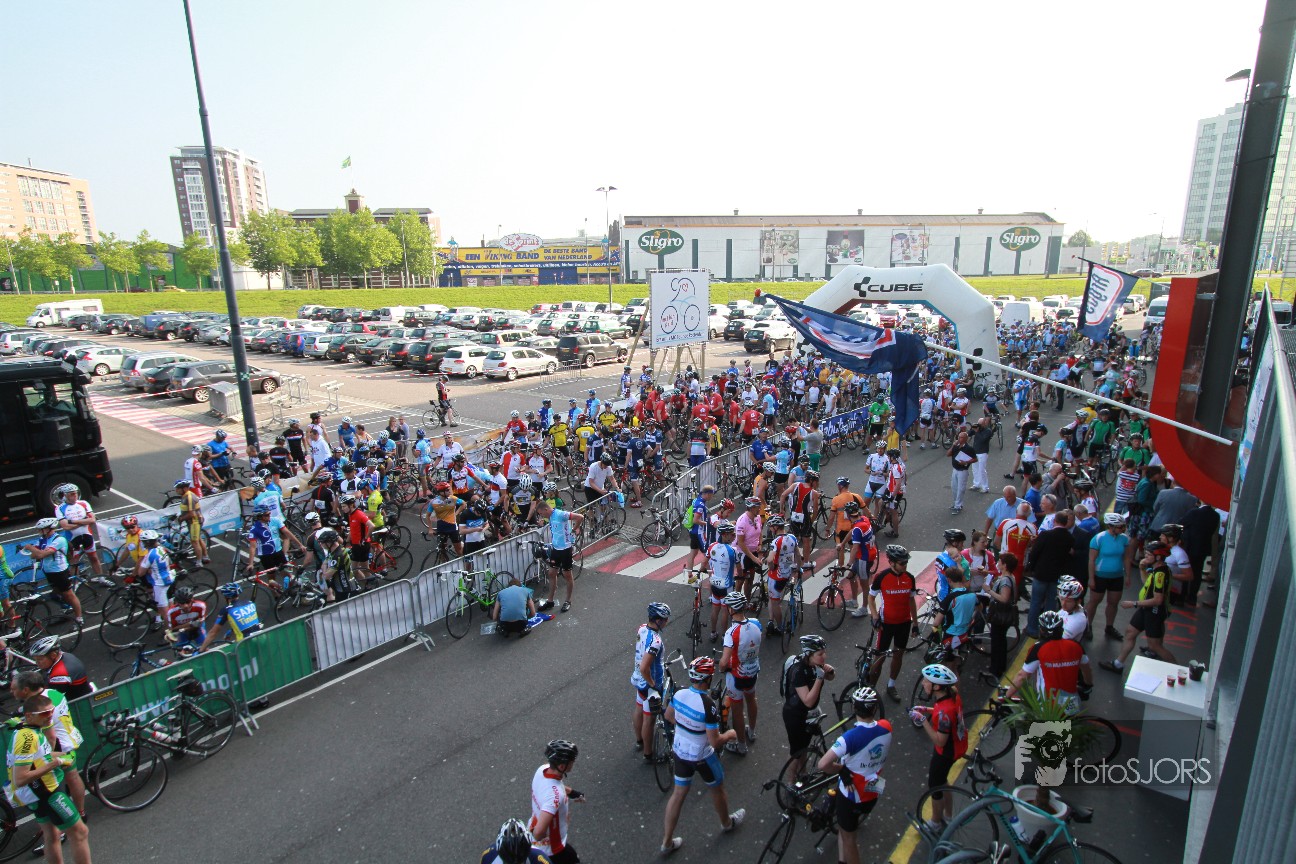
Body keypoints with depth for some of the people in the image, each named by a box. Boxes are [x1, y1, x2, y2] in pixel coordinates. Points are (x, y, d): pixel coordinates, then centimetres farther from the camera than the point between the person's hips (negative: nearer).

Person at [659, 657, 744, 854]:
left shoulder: (679, 694, -13)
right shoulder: (708, 706, -32)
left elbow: (668, 716, 6)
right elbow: (715, 742, -26)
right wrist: (730, 734, -7)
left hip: (679, 752, 5)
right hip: (702, 757, -5)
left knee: (678, 794, 20)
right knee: (717, 789, 24)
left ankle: (667, 842, 30)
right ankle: (727, 822, 50)